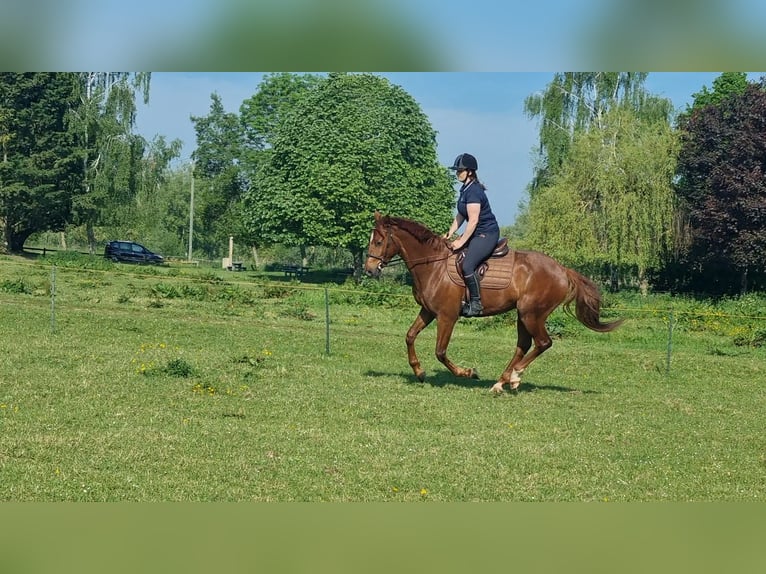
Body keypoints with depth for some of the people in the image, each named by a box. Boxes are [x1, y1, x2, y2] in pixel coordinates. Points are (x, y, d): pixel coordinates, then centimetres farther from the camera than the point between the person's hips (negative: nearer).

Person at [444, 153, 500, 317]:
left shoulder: (473, 191, -20)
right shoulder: (465, 189, 12)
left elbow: (473, 220, -23)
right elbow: (460, 215, 18)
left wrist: (461, 241, -19)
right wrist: (450, 233, 9)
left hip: (487, 234, -11)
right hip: (477, 233, 11)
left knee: (467, 265, -24)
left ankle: (476, 303, -14)